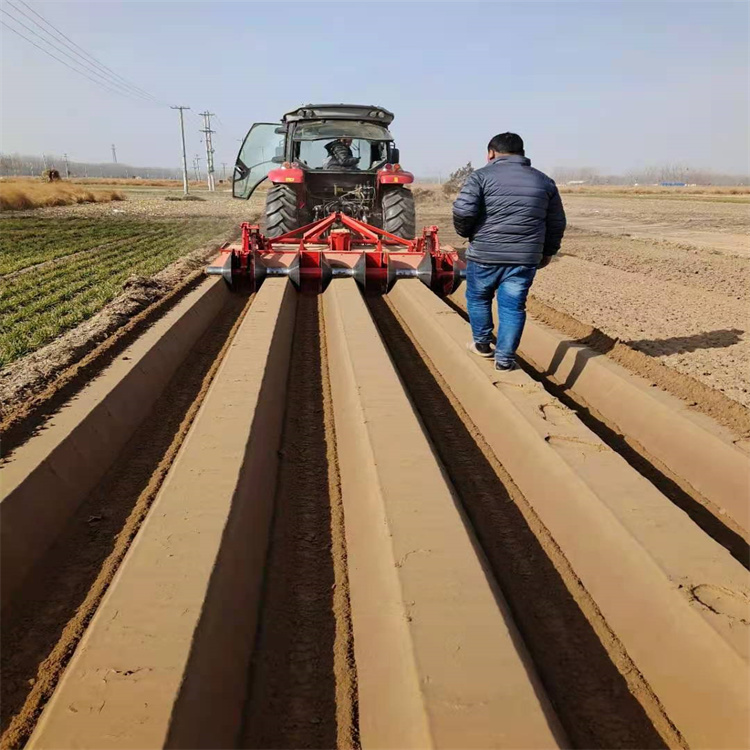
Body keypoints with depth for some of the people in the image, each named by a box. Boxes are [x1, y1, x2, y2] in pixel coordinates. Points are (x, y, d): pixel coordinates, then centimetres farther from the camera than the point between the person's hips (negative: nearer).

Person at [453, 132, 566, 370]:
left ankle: (482, 344, 30)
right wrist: (547, 251, 27)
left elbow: (463, 211, -13)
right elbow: (557, 223, 16)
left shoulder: (482, 176, -2)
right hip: (525, 258, 3)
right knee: (513, 307, 8)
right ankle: (504, 358, 9)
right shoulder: (544, 181, 12)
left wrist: (466, 232, 5)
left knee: (478, 298, 18)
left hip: (484, 254, -2)